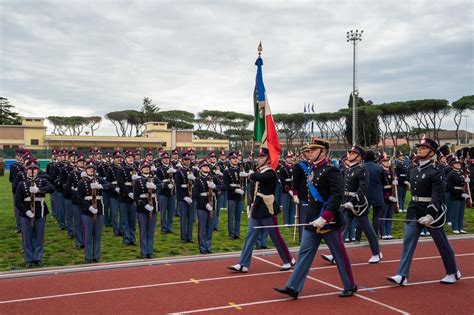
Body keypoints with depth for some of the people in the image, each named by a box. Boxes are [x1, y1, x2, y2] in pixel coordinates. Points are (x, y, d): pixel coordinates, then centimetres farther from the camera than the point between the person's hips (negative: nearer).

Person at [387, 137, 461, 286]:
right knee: (408, 242, -1)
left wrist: (430, 214, -31)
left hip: (431, 212, -6)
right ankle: (402, 276, -1)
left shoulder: (436, 172, -14)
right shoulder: (413, 170, 7)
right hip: (414, 212, 6)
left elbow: (438, 197, -21)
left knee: (442, 244, 10)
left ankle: (453, 273, 29)